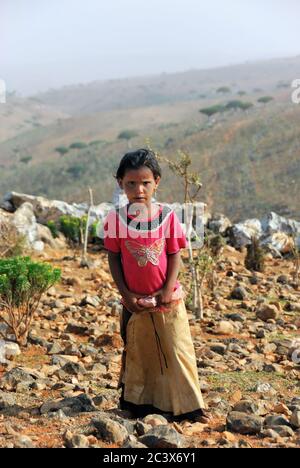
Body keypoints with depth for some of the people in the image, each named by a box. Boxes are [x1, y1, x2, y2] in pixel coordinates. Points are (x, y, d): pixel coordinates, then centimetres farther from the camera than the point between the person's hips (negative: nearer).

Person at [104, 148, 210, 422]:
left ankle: (188, 406, 14)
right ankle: (138, 402, 29)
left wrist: (168, 289, -12)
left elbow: (174, 255, -2)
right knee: (137, 353, 13)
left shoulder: (167, 216, -6)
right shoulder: (117, 218, -7)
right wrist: (125, 294, -7)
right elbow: (113, 258, -2)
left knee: (177, 350, 4)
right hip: (135, 301, 0)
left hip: (167, 298, 0)